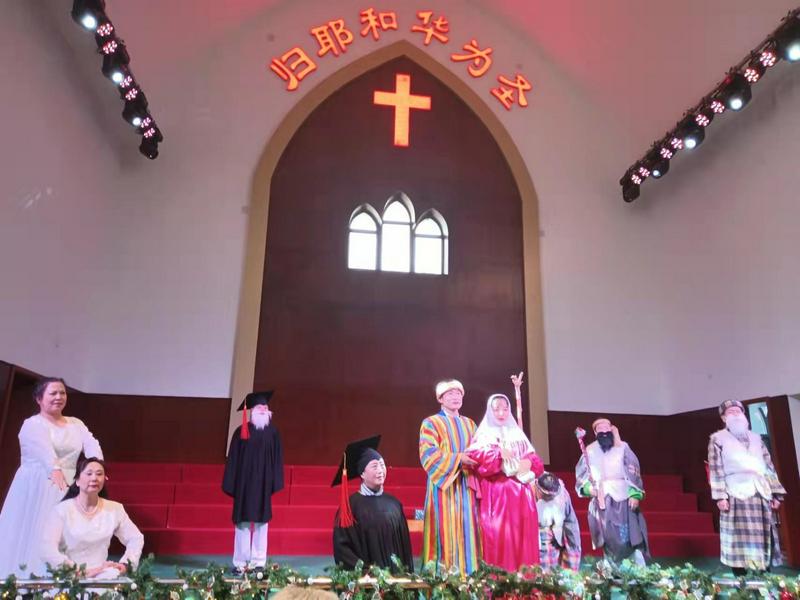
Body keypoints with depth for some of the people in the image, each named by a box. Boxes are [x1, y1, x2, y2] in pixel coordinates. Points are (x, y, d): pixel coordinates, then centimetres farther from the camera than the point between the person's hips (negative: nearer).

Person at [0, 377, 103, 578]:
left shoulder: (76, 424, 14)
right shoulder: (32, 424, -3)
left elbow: (91, 445, -3)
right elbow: (44, 449, -23)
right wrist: (55, 469, -42)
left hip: (67, 488, 5)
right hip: (37, 488, -5)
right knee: (34, 533, -5)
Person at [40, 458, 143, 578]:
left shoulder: (115, 509, 7)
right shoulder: (62, 510, -3)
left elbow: (136, 538, 14)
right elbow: (47, 551, -14)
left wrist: (125, 564, -5)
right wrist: (83, 572, -22)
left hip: (102, 576, 4)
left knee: (115, 574, -32)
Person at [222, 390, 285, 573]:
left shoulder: (272, 432, 5)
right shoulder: (241, 431, 0)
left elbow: (277, 459, 5)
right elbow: (233, 459, 1)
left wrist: (274, 482, -2)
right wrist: (232, 484, -4)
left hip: (263, 483, 1)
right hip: (244, 483, -1)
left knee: (261, 521, 5)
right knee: (242, 522, 1)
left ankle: (259, 561, 12)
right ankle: (240, 562, 8)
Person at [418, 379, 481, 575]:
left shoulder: (470, 424, 18)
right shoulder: (431, 423, 1)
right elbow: (428, 455, -10)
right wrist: (458, 458, -18)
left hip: (466, 485, 5)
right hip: (444, 485, -5)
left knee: (467, 531, 3)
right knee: (446, 531, -7)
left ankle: (469, 573, 9)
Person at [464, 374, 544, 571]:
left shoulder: (517, 434, 19)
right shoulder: (484, 434, 6)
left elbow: (536, 461, 14)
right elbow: (474, 457, -10)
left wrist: (529, 462, -8)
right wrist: (499, 454, -15)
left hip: (521, 493, 4)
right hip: (496, 493, -4)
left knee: (523, 535, 2)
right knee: (499, 536, -8)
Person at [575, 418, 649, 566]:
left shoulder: (623, 448, 0)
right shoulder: (590, 451, 5)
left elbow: (634, 473, -1)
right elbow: (580, 474, 10)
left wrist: (635, 495, -11)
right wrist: (587, 487, -9)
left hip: (623, 498, -2)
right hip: (601, 501, 2)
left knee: (629, 535, -5)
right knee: (608, 538, 5)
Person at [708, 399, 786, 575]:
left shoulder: (755, 438, 20)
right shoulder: (718, 439, 6)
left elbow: (768, 466, 17)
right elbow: (716, 469, -2)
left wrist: (775, 493, 7)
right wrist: (720, 496, -12)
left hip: (761, 493, 4)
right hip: (736, 493, -4)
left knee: (763, 537, 3)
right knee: (739, 538, -6)